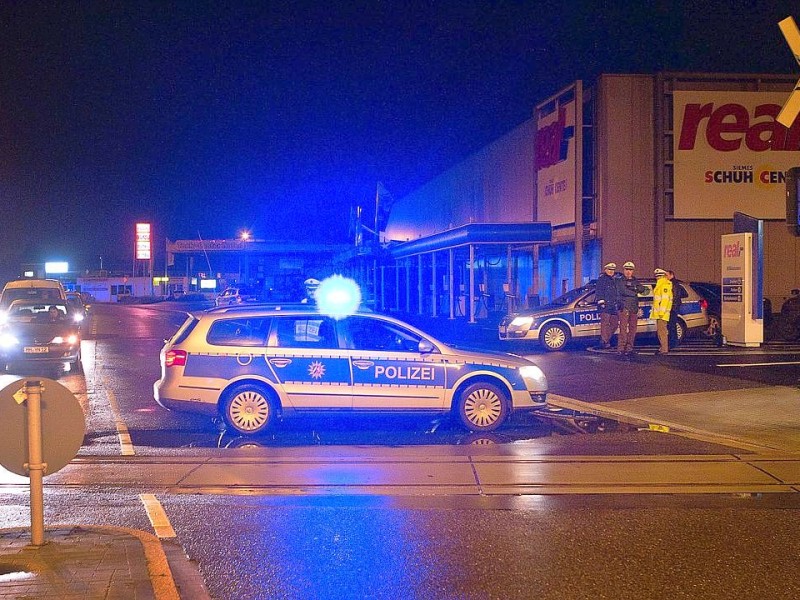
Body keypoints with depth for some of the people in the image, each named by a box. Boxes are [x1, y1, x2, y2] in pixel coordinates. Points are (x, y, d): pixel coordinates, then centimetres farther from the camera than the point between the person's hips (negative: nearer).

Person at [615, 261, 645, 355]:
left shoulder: (635, 281, 19)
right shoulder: (620, 281, 2)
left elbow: (642, 289, 5)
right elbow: (624, 291, -14)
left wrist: (635, 287, -12)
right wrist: (635, 292, -3)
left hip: (634, 308, 6)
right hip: (624, 307, -6)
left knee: (633, 328, 4)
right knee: (623, 328, -11)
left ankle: (629, 348, 9)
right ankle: (621, 348, -13)